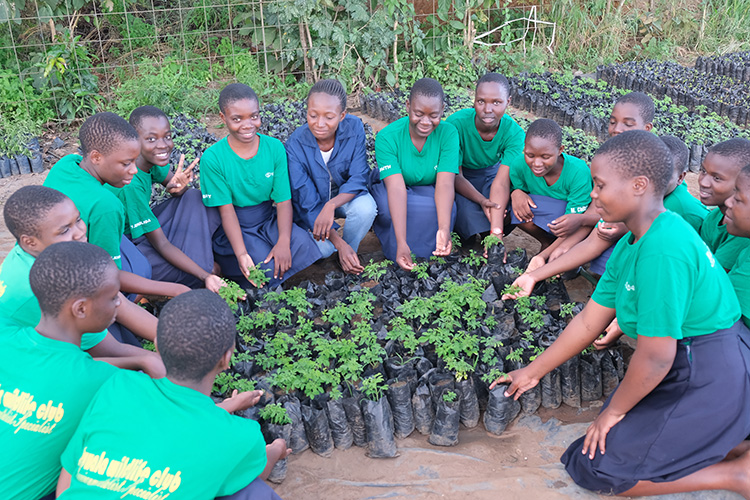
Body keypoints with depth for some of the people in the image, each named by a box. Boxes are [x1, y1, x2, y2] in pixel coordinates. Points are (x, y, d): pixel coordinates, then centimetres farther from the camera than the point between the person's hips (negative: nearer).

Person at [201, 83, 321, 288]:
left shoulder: (275, 148, -6)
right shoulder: (212, 158, -14)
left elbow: (283, 200, -9)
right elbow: (227, 210, -15)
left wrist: (283, 242, -25)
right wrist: (241, 254, -29)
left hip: (268, 221, 3)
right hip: (232, 229, -3)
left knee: (304, 245, -25)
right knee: (265, 269, -26)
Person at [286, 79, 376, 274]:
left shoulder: (354, 127, -21)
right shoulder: (295, 145, -26)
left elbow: (358, 178, -19)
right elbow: (307, 203, -23)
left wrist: (331, 205, -39)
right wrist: (339, 243, -32)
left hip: (345, 196, 2)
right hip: (312, 203, -1)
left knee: (366, 207, -32)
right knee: (322, 248, -27)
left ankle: (350, 254, -4)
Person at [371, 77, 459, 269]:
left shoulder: (448, 133, -18)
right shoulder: (387, 137, -24)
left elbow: (445, 184, -29)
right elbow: (396, 189, -35)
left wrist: (444, 228, -47)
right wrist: (402, 243, -45)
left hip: (428, 189, 2)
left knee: (446, 209, -31)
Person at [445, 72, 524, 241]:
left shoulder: (514, 133, -24)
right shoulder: (456, 124, -30)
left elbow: (502, 182, -33)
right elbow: (455, 175, -24)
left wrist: (496, 233, -45)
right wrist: (481, 200, -43)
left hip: (492, 172, 3)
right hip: (460, 178, -3)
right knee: (468, 210, -32)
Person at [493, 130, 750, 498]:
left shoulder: (662, 250, -28)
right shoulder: (630, 245, 4)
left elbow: (656, 357, -24)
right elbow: (589, 321, 10)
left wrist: (614, 410, -8)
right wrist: (533, 371, 15)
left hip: (711, 382, -10)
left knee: (591, 467, -3)